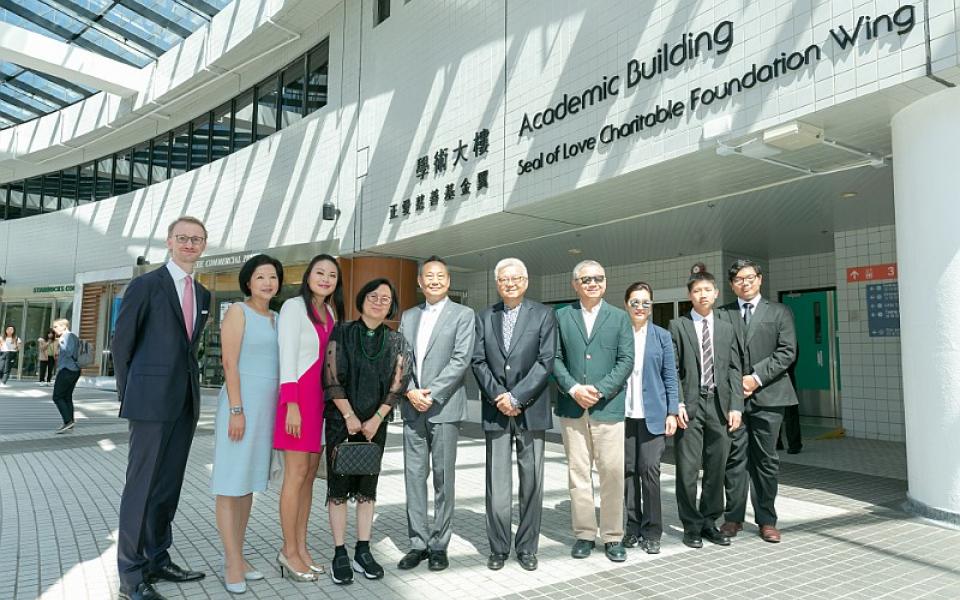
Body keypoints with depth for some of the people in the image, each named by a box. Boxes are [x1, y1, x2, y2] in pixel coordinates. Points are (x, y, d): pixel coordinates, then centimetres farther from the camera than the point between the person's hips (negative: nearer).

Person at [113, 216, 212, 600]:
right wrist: (129, 395, 1)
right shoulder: (146, 285, -5)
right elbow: (121, 343, -2)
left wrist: (189, 385, 10)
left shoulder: (203, 295, 13)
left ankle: (157, 559, 26)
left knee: (170, 485, 13)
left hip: (186, 402, 6)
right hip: (152, 401, -6)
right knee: (142, 485, 0)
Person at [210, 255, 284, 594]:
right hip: (241, 403, -7)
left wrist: (279, 410, 12)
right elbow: (229, 363, -14)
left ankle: (235, 557, 21)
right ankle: (233, 564, 3)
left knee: (249, 482, 12)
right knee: (231, 484, -2)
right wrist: (236, 410, -20)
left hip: (267, 406, 7)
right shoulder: (237, 311, -7)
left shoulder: (275, 318, 14)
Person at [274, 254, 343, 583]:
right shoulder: (294, 306, -5)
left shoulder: (330, 312, 15)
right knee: (297, 474, -3)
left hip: (322, 396, 7)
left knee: (309, 474, 10)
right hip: (299, 395, -7)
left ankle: (301, 547, 18)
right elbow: (287, 356, -11)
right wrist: (292, 404, -17)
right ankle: (289, 551, 8)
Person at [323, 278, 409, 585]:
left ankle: (363, 551, 16)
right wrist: (349, 416, -11)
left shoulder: (395, 340, 4)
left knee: (367, 487, 7)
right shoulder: (342, 332, -1)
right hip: (341, 419, -2)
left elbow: (397, 383, 1)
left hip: (376, 422, 2)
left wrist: (376, 419, -7)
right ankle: (340, 555, 9)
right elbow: (331, 377, -6)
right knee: (339, 486, 1)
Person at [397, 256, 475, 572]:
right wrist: (410, 391, -7)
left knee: (443, 478, 3)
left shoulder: (463, 314, 1)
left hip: (444, 408, -4)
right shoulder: (408, 316, 15)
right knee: (414, 476, 7)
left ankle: (439, 545, 14)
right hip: (412, 408, 4)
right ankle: (418, 542, 18)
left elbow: (461, 360, -8)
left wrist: (432, 393, -14)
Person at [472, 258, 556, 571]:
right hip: (495, 411, 2)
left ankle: (527, 548, 18)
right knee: (497, 484, 4)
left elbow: (546, 361, -6)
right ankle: (498, 548, 16)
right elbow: (479, 361, 5)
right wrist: (498, 395, -9)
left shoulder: (543, 315, 2)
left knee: (531, 482, 5)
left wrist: (516, 397, -12)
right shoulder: (485, 318, 11)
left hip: (531, 410, -1)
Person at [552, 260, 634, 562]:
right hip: (572, 407, 1)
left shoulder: (619, 318, 7)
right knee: (578, 473, 6)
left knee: (612, 473, 1)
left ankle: (613, 537, 14)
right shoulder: (561, 316, 8)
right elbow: (555, 358, 4)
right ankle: (584, 534, 18)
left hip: (608, 407, 0)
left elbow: (626, 361, 0)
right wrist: (574, 388, -11)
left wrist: (598, 390, -11)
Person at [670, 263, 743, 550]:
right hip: (690, 405, -3)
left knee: (716, 467, 9)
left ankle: (710, 522, 22)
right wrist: (676, 403, -11)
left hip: (719, 405, 3)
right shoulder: (678, 326, 3)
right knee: (688, 468, 0)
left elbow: (734, 369, 9)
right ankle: (692, 526, 12)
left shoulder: (726, 329, 13)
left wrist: (735, 406, 0)